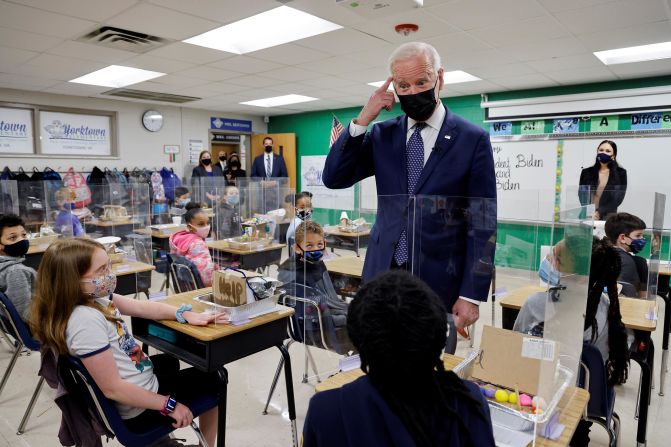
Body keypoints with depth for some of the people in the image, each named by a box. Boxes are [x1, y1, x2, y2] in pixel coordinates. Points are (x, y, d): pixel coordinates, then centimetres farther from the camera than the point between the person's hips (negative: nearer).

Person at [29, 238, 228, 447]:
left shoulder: (92, 297, -8)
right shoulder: (86, 321, -35)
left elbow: (141, 307, 3)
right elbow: (112, 389, -32)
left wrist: (185, 314, -7)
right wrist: (168, 404, -23)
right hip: (137, 408, -9)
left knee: (170, 361, 37)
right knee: (212, 379, 8)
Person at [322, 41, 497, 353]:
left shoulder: (473, 139, -4)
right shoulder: (382, 134, 6)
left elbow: (482, 224, -5)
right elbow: (333, 178, 0)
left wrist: (472, 295, -8)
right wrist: (362, 119, -9)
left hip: (439, 282, -2)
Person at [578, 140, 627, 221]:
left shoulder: (620, 173, 5)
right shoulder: (586, 172, 8)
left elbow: (618, 198, -2)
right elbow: (582, 195, 2)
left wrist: (599, 212, -14)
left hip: (608, 216, -1)